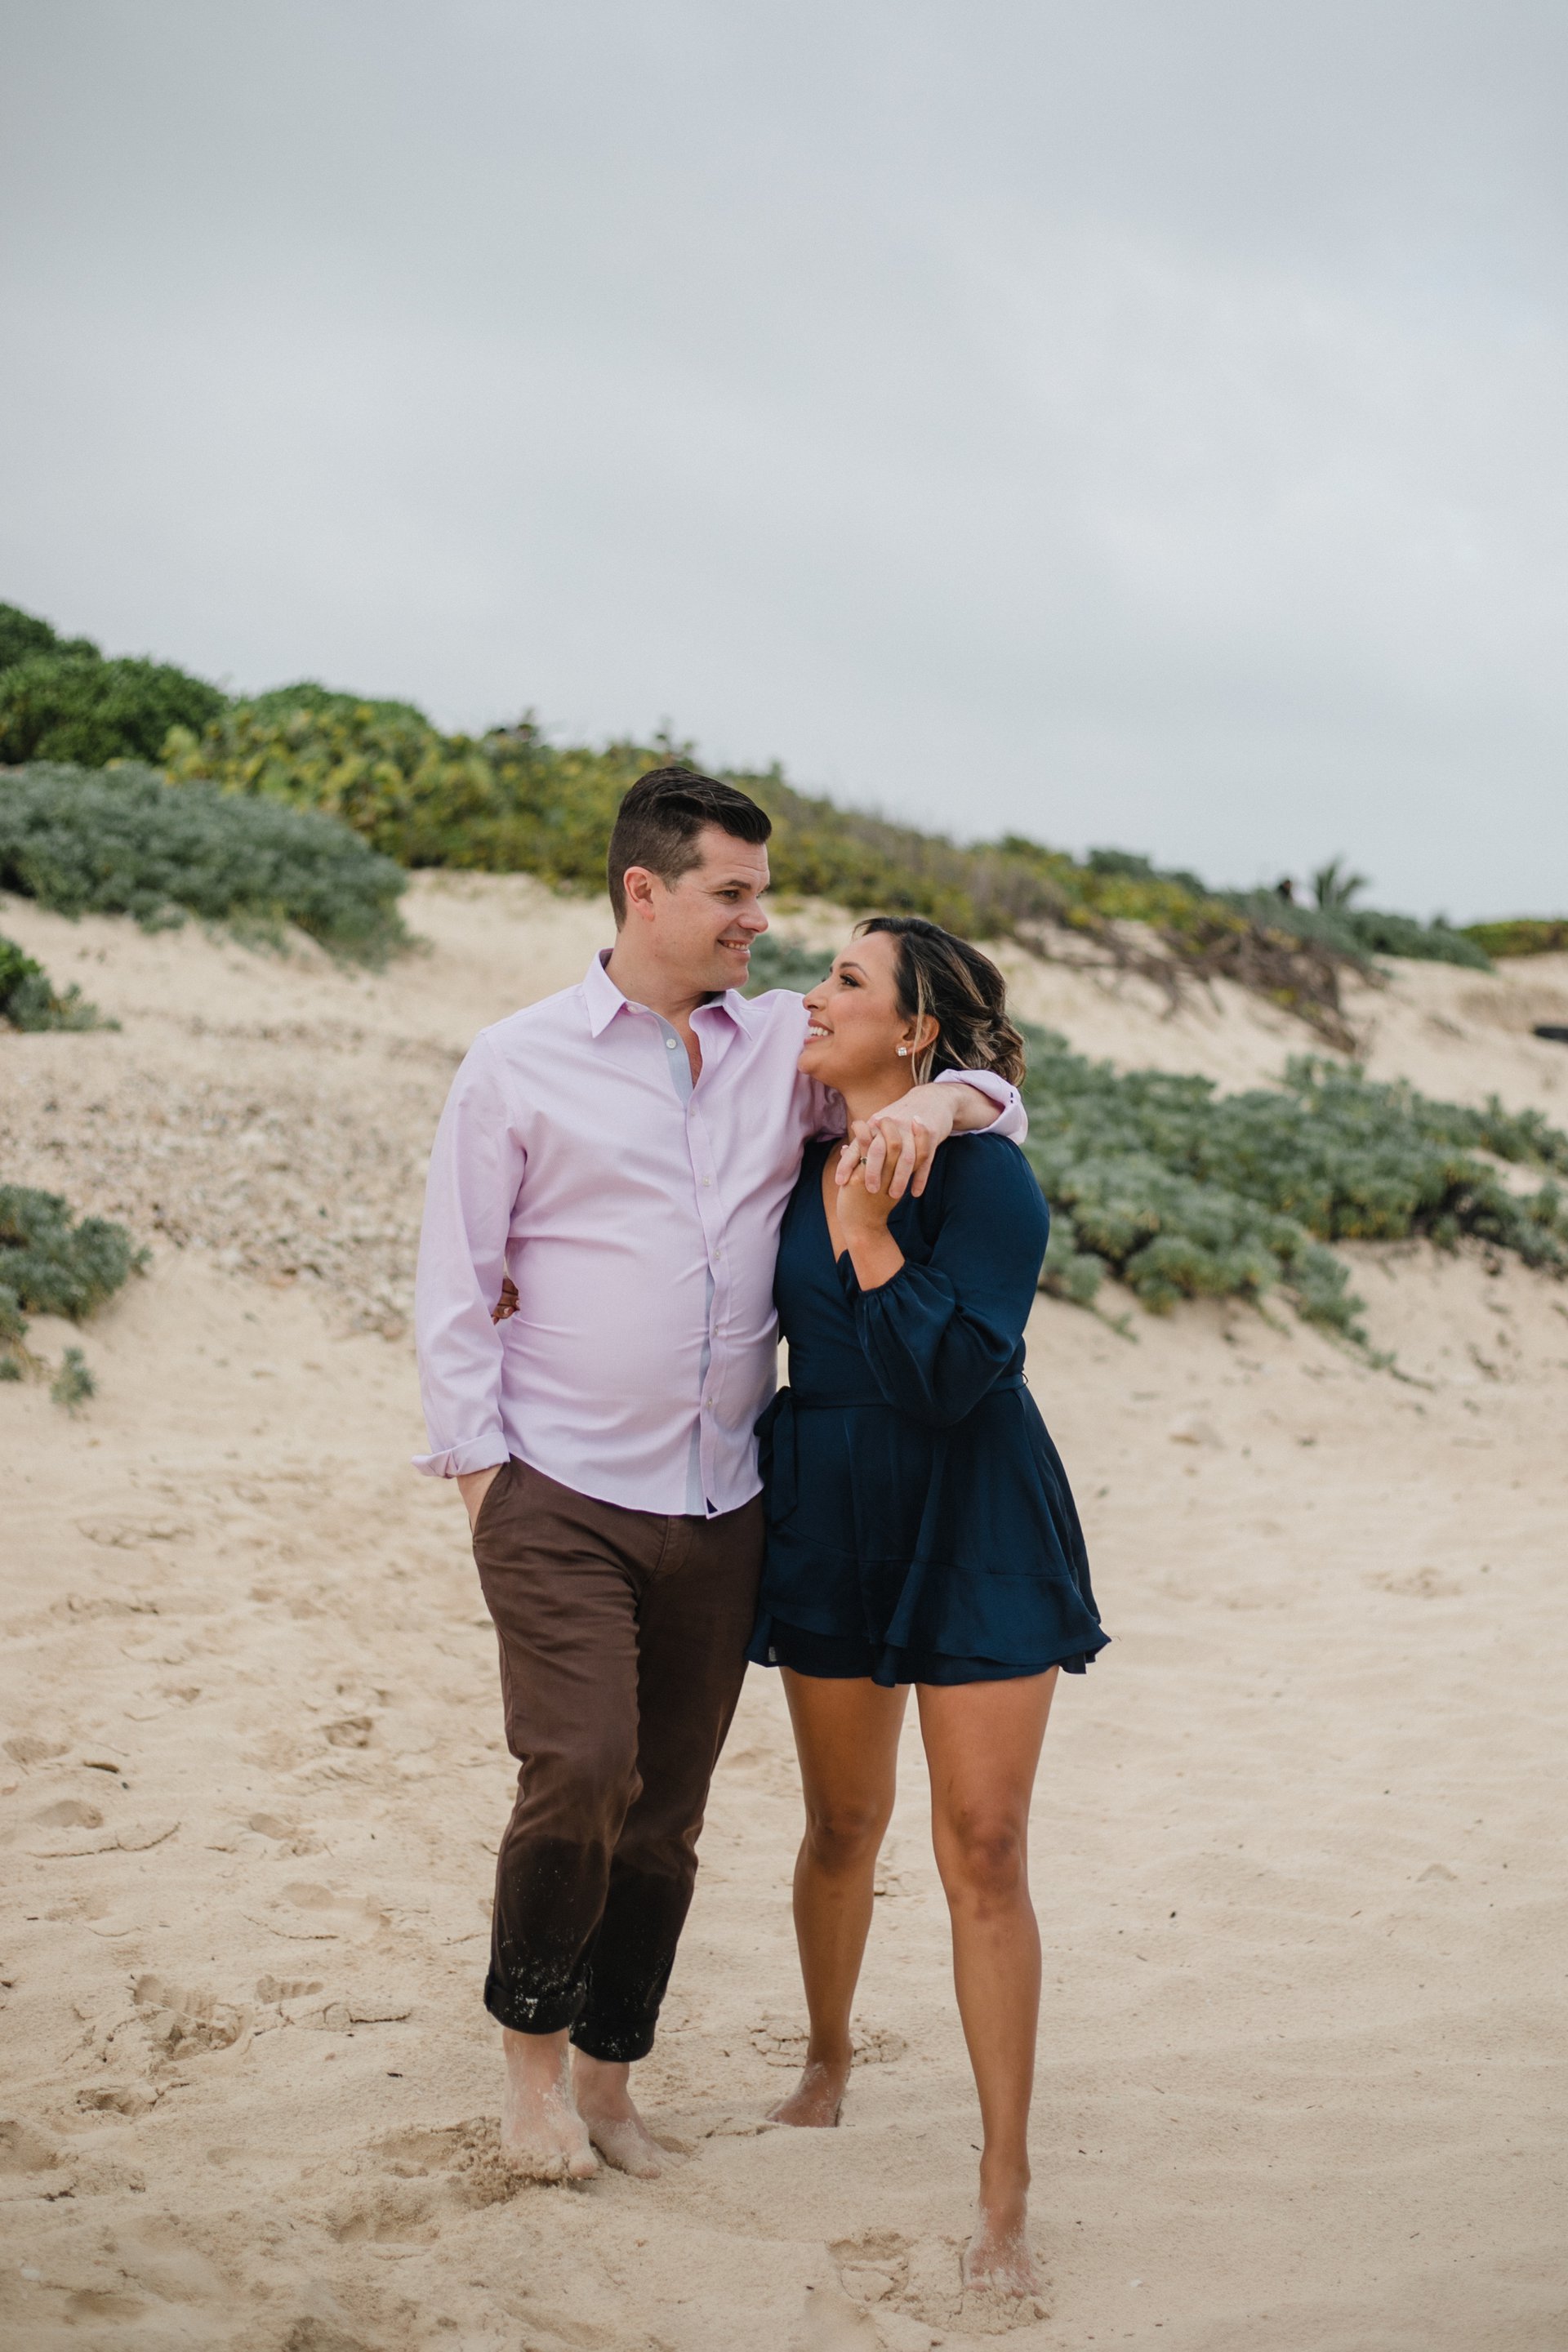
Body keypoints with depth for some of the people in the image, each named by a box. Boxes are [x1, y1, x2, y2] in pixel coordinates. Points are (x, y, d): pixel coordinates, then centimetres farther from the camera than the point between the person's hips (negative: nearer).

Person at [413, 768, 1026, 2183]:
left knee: (669, 1810, 9)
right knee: (579, 1773, -16)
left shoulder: (788, 1046, 9)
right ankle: (531, 2043, 8)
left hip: (720, 1507, 4)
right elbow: (455, 1291, 1)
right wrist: (477, 1470, -6)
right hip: (561, 1497, -4)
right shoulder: (519, 1066, 0)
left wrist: (935, 1101, -10)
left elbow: (990, 1083, 13)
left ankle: (607, 2077, 24)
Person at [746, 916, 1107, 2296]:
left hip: (974, 1534, -5)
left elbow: (950, 1375, -23)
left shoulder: (985, 1175, -15)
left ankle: (1005, 2198, -1)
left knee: (984, 1852, -7)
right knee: (844, 1825, 17)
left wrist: (869, 1229, -21)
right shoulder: (798, 1160, 2)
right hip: (830, 1521, 5)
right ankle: (829, 2064, 43)